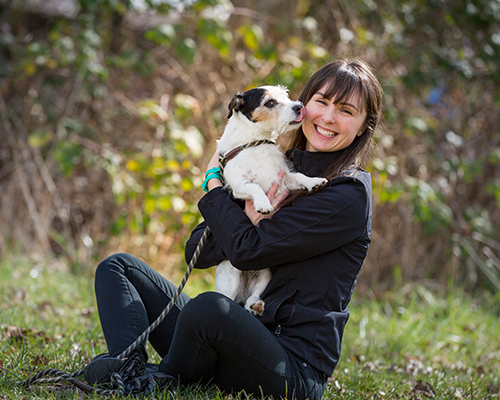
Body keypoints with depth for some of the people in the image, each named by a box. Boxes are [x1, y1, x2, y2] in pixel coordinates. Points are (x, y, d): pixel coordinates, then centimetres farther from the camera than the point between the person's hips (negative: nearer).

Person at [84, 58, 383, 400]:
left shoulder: (350, 195, -10)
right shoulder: (278, 173, 13)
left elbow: (246, 251, -17)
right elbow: (198, 253, 6)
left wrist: (214, 184, 0)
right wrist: (249, 219, -14)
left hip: (295, 367, -8)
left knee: (211, 306, -39)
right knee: (118, 266, 9)